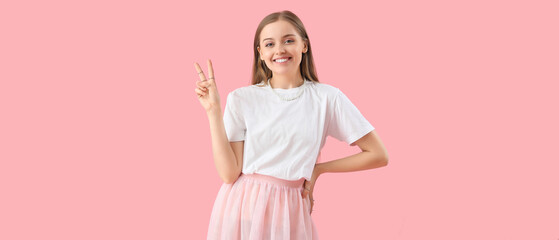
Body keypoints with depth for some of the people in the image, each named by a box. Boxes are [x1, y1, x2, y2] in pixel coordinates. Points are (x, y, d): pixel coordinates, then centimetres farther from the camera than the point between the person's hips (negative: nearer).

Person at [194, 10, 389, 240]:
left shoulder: (327, 98, -3)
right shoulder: (241, 98, -1)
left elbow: (378, 156, 1)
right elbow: (229, 173, -9)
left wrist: (318, 168, 2)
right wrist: (213, 111, -10)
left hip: (289, 212, 0)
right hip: (241, 208, 1)